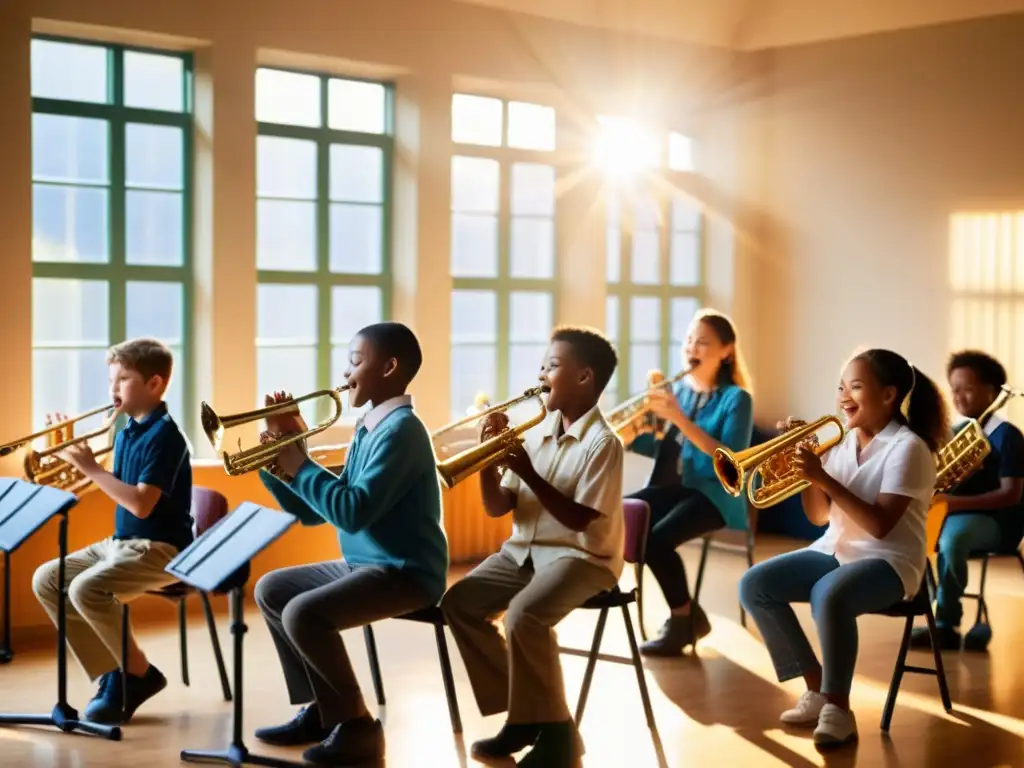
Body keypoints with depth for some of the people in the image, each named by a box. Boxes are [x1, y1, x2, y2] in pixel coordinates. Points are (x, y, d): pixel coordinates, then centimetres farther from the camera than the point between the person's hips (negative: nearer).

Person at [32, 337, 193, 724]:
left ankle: (139, 673, -7)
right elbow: (114, 489, 13)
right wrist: (78, 460, 2)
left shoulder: (164, 435, -17)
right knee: (46, 580, 3)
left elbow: (141, 504, -25)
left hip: (160, 548, -10)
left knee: (87, 589, -30)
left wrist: (91, 467, -20)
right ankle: (112, 674, 6)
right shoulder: (125, 432, 10)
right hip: (120, 542, 10)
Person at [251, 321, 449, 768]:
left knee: (302, 613, -27)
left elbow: (353, 511, -27)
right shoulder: (366, 428, 13)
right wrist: (276, 463, 3)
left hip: (405, 573, -11)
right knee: (270, 590, 15)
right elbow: (313, 512, 16)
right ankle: (321, 710, 16)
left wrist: (299, 466, -16)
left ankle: (358, 726, -11)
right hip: (362, 565, 11)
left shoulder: (400, 430, -17)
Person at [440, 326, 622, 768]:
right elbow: (496, 508, 8)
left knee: (523, 615, -32)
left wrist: (528, 473, -22)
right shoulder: (537, 431, 8)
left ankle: (554, 730, -13)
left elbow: (580, 520, -20)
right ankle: (521, 714, 0)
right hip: (525, 550, 8)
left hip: (581, 556, -8)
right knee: (458, 602, -9)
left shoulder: (602, 442, -13)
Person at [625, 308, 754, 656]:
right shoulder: (680, 389, 14)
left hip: (714, 492, -6)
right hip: (674, 485, 6)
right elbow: (657, 445, 7)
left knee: (659, 537, -31)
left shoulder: (736, 398, -4)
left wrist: (680, 419, -25)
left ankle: (682, 619, -5)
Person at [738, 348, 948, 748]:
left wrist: (823, 477, -25)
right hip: (835, 551, 8)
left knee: (829, 596, -38)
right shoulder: (843, 441, 9)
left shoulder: (907, 447, -13)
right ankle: (817, 689, -3)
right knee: (754, 585, -10)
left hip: (888, 561, -8)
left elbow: (880, 525, -23)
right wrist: (807, 470, -5)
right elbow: (820, 516, 11)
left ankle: (838, 709, -21)